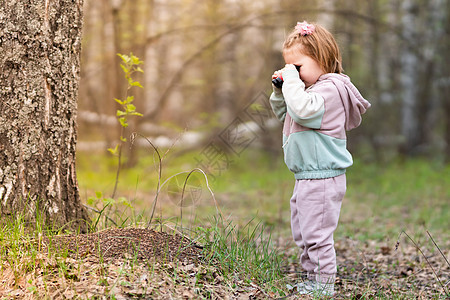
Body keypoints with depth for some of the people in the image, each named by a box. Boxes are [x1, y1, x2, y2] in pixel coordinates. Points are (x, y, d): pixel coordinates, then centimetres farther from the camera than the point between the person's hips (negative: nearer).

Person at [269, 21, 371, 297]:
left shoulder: (330, 89, -17)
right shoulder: (312, 88, 15)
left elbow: (303, 110, -34)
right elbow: (284, 113, 24)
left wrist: (292, 80, -25)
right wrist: (280, 89, 8)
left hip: (322, 178, -11)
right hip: (307, 178, 11)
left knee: (317, 234, -5)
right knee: (302, 233, 20)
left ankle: (325, 285, 5)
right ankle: (312, 279, 31)